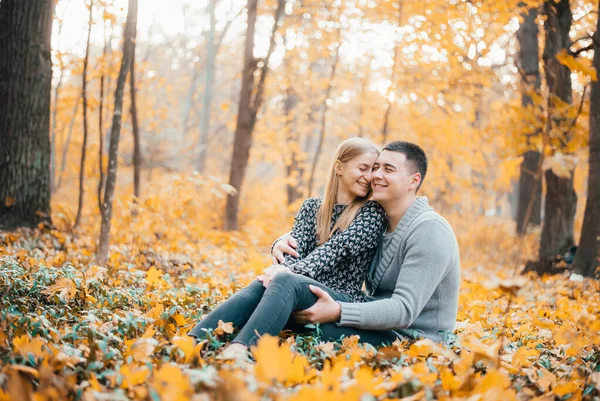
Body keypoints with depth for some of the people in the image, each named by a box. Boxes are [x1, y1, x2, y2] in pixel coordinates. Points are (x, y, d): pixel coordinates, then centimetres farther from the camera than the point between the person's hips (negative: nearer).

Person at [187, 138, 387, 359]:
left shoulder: (373, 213, 2)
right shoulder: (311, 207, 15)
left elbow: (336, 248, -13)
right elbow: (296, 246, 0)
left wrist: (293, 271, -28)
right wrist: (284, 267, -25)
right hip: (305, 293, 4)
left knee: (285, 281, -35)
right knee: (261, 285, -31)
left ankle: (239, 350, -62)